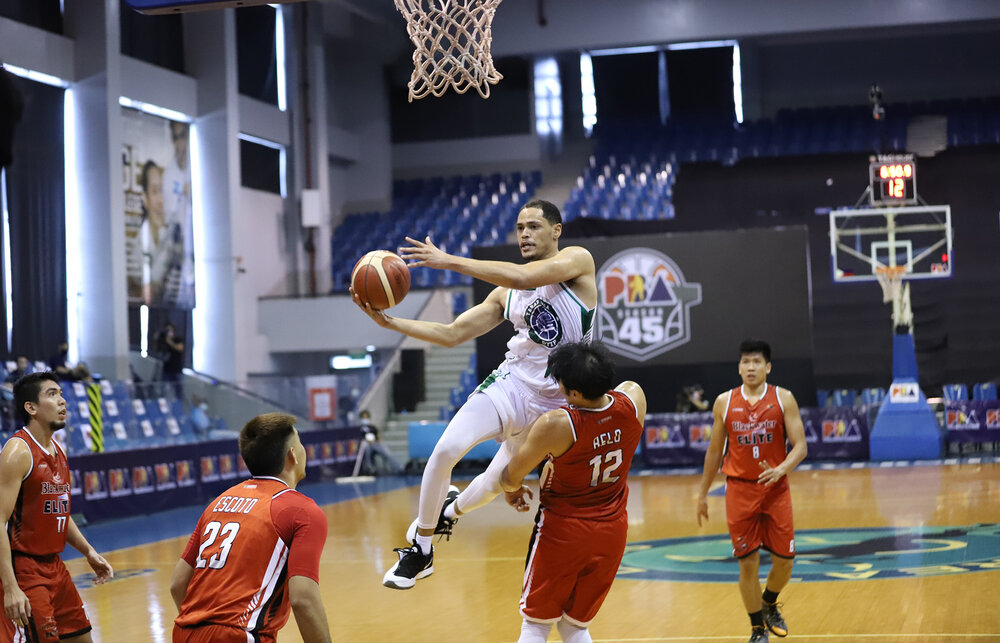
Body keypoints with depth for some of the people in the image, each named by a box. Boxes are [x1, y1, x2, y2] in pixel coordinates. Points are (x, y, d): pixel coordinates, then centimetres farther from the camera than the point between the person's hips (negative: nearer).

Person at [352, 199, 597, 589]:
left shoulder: (577, 260, -7)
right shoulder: (505, 293, 8)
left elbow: (525, 277, -25)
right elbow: (452, 334, 9)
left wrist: (449, 261, -26)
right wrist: (389, 322, -3)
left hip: (556, 401, -3)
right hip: (512, 382, 3)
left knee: (499, 483, 6)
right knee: (445, 450, -19)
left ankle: (453, 509, 42)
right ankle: (420, 550, -3)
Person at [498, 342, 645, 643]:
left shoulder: (556, 425, -26)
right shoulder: (633, 398, -13)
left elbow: (511, 477, -11)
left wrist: (512, 490, 10)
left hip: (563, 532, -5)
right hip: (611, 532, 5)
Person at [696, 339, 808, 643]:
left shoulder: (783, 399, -4)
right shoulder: (725, 402, 1)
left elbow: (800, 446, -7)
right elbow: (715, 450, 10)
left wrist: (781, 470, -27)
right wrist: (703, 493, 12)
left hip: (776, 489, 0)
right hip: (739, 490, 0)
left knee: (784, 560, 3)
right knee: (748, 563, -1)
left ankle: (769, 605, 35)